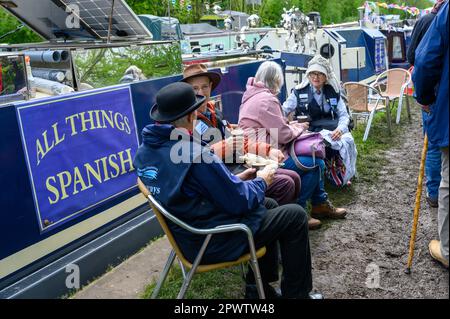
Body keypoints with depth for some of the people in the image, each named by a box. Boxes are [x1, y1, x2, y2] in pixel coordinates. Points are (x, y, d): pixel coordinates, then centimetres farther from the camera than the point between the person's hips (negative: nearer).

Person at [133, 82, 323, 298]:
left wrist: (236, 180, 5)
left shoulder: (144, 151, -1)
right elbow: (239, 201, -22)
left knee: (269, 206, 25)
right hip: (213, 243, -9)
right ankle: (296, 294, 18)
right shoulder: (194, 153, -29)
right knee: (294, 215, 3)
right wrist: (261, 181, -2)